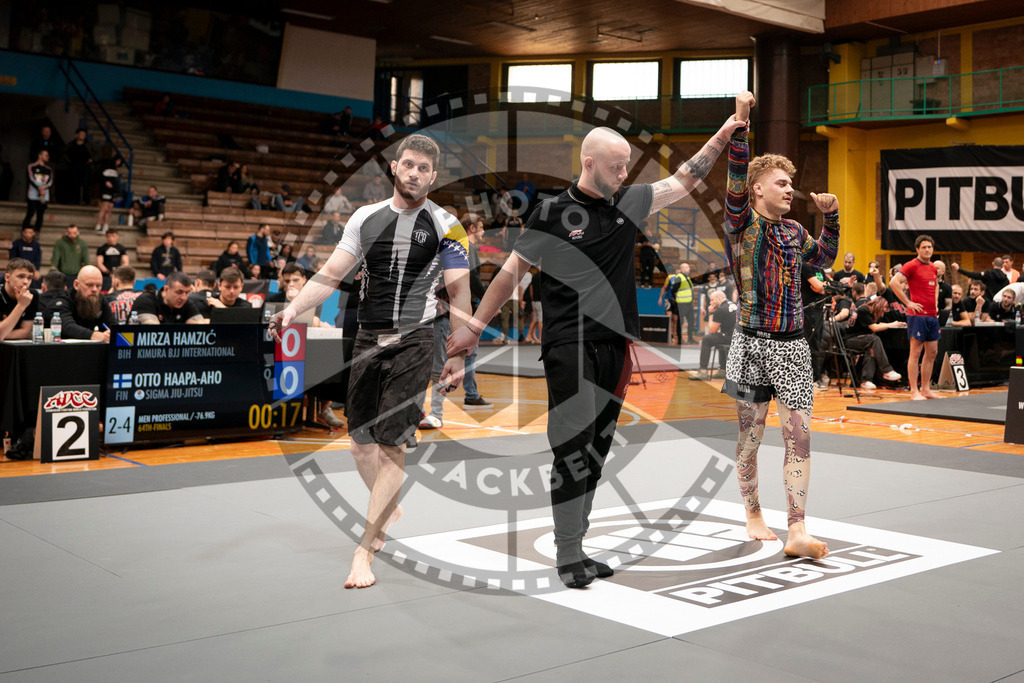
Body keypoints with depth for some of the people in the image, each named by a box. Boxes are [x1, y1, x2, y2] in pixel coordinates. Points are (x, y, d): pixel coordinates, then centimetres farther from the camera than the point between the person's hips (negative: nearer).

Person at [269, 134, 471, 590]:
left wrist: (458, 355, -2)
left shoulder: (445, 226, 0)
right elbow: (330, 274, 9)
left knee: (391, 444, -10)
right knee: (361, 443, 9)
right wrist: (292, 309, -5)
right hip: (367, 339, 4)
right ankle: (390, 512, 35)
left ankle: (364, 551, -4)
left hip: (413, 341, -4)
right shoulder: (365, 218, 9)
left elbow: (459, 293, 1)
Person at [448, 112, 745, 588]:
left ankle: (576, 547, 18)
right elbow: (512, 272, 1)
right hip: (569, 347, -6)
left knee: (595, 453, 9)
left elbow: (683, 182, 19)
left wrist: (723, 135, 13)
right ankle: (568, 557, 0)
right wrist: (475, 327, 1)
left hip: (614, 347, 6)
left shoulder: (629, 204, 10)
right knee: (573, 450, -9)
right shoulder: (554, 212, -3)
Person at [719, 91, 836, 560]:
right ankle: (753, 515, 25)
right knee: (750, 435, 6)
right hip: (753, 343, -4)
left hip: (793, 345, 4)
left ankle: (797, 533, -4)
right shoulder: (741, 224, -3)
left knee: (799, 437, -4)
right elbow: (736, 182, -20)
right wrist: (740, 124, -30)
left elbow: (824, 257, 33)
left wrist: (830, 216, 18)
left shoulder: (794, 232, 14)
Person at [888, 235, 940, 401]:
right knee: (915, 352, -5)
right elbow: (893, 282, -19)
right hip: (917, 315, -8)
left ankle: (926, 389, 17)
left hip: (932, 315, 8)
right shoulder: (911, 265, -9)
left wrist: (935, 303, 18)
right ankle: (914, 391, -2)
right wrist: (908, 303, -17)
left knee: (932, 352, 10)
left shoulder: (933, 267, 15)